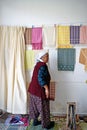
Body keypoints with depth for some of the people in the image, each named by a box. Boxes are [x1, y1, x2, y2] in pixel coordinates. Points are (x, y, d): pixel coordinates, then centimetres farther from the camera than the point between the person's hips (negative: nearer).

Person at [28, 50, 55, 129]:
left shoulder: (38, 64, 11)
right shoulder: (43, 66, -19)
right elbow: (40, 78, -27)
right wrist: (46, 89, -22)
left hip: (33, 89, 10)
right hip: (39, 90, -10)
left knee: (35, 106, 19)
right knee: (43, 107, 4)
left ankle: (35, 121, 33)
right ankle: (46, 124, 18)